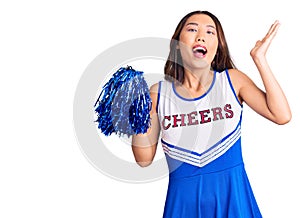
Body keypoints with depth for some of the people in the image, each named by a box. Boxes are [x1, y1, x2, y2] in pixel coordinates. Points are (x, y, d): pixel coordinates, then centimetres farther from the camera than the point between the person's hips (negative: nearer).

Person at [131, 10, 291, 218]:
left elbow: (282, 116, -13)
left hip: (232, 195, 0)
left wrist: (259, 59, -12)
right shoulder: (158, 93, -3)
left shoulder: (233, 80, -2)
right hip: (183, 199, 0)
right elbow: (144, 159, -1)